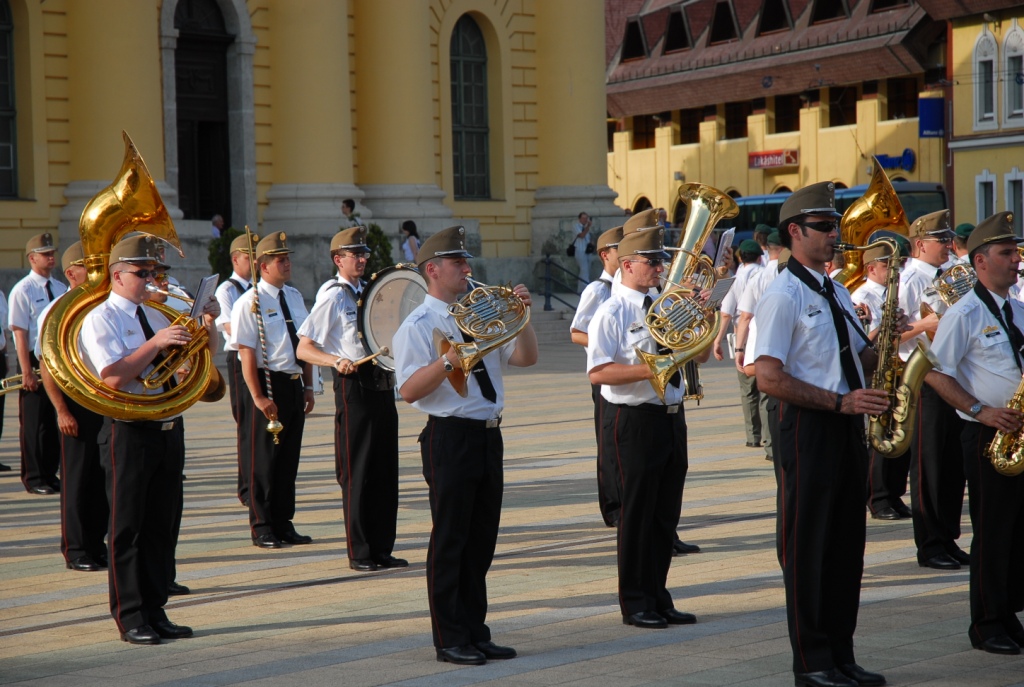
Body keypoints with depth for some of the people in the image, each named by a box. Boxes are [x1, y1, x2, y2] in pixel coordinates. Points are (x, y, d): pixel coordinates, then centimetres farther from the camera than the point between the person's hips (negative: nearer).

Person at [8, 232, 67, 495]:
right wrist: (27, 371, -17)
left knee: (54, 421, 11)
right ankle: (34, 479, 11)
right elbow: (20, 334, -12)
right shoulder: (22, 291, -9)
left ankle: (50, 474, 22)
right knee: (34, 422, 2)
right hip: (35, 361, -6)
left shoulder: (61, 289, 9)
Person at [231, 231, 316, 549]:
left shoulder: (295, 297, 11)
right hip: (268, 384, -7)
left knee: (289, 457, 12)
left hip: (294, 385, 7)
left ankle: (283, 524, 22)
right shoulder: (249, 303, -11)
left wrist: (308, 386, 11)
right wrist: (258, 397, -19)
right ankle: (262, 528, 11)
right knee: (264, 460, 1)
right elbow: (247, 352, -15)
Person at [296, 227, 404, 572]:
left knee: (386, 470, 8)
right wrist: (336, 360, -25)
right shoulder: (333, 299, -5)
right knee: (357, 472, -2)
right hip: (354, 386, -7)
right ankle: (359, 553, 5)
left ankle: (382, 548, 16)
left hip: (383, 384, 7)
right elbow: (303, 349, -9)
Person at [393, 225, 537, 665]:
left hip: (488, 435, 7)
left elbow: (526, 358, 10)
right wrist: (450, 360, -27)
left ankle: (475, 633, 20)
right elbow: (409, 391, -16)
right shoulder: (417, 326, -6)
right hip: (450, 436, -7)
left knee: (482, 539, 11)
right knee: (450, 540, -1)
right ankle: (449, 640, 7)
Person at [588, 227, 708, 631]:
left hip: (671, 417, 7)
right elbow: (597, 372, -17)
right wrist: (649, 370, -25)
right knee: (637, 513, 0)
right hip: (634, 421, -7)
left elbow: (700, 354, 16)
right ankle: (635, 604, 12)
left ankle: (658, 599, 21)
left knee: (666, 513, 11)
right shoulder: (612, 313, -9)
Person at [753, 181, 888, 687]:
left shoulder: (837, 293, 16)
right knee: (807, 546, -1)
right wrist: (839, 401, -21)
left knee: (847, 545, 11)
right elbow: (769, 378, -17)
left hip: (847, 427, 8)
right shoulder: (784, 294, -10)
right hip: (808, 430, -8)